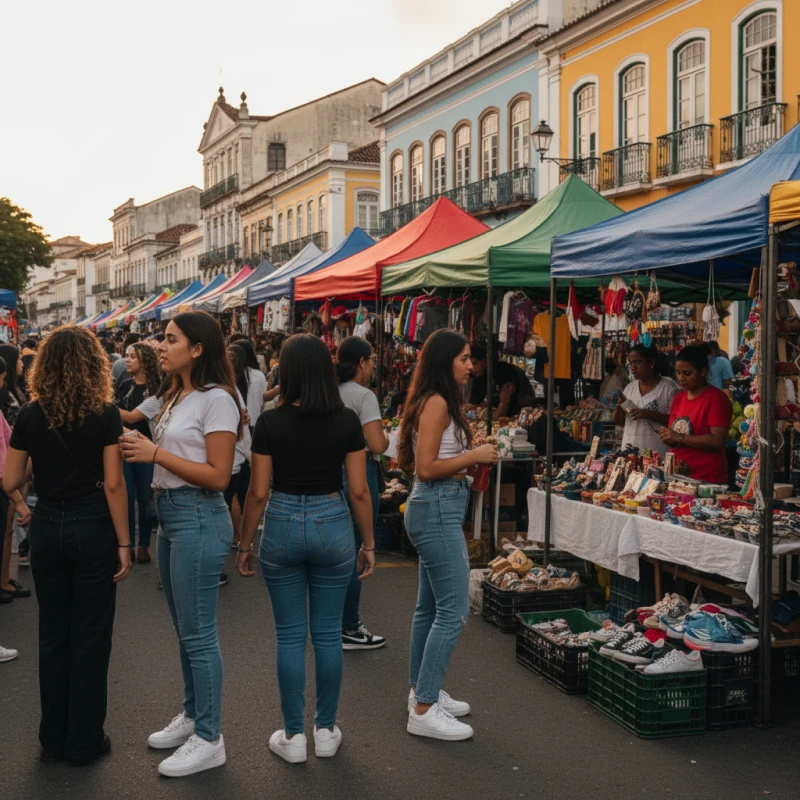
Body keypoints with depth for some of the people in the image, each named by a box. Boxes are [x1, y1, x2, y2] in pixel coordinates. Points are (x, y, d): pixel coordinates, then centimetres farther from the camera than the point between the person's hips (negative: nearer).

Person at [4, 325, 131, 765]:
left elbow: (11, 482, 2)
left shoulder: (29, 415, -1)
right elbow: (113, 484, -12)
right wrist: (123, 542, -6)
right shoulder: (105, 414, -10)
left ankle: (53, 738, 26)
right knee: (89, 637, 7)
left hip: (47, 528, 3)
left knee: (53, 635, 15)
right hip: (92, 528, -3)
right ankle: (84, 743, 16)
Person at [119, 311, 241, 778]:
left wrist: (156, 454, -19)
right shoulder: (175, 397, 13)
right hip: (171, 515, 9)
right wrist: (139, 449, -3)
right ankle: (192, 716, 33)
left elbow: (218, 477, -19)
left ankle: (209, 740, 9)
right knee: (186, 629, 18)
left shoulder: (216, 399, -15)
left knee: (198, 634, -2)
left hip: (198, 519, -9)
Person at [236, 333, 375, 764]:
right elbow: (359, 490, -3)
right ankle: (326, 731, 22)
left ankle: (293, 736, 17)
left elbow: (258, 492, -5)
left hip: (282, 525, -1)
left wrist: (244, 544, 6)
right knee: (328, 633, 11)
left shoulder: (270, 422, -7)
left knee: (290, 635, 9)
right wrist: (368, 542, 8)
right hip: (332, 524, 1)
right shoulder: (347, 420, -5)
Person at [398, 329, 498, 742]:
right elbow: (426, 468, -20)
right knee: (453, 610, -8)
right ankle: (424, 710, -2)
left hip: (435, 509, 11)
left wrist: (474, 454, 8)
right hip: (438, 509, -11)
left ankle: (422, 691, 29)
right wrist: (474, 456, -13)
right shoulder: (437, 403, -16)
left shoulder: (437, 402, 13)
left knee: (431, 606, 17)